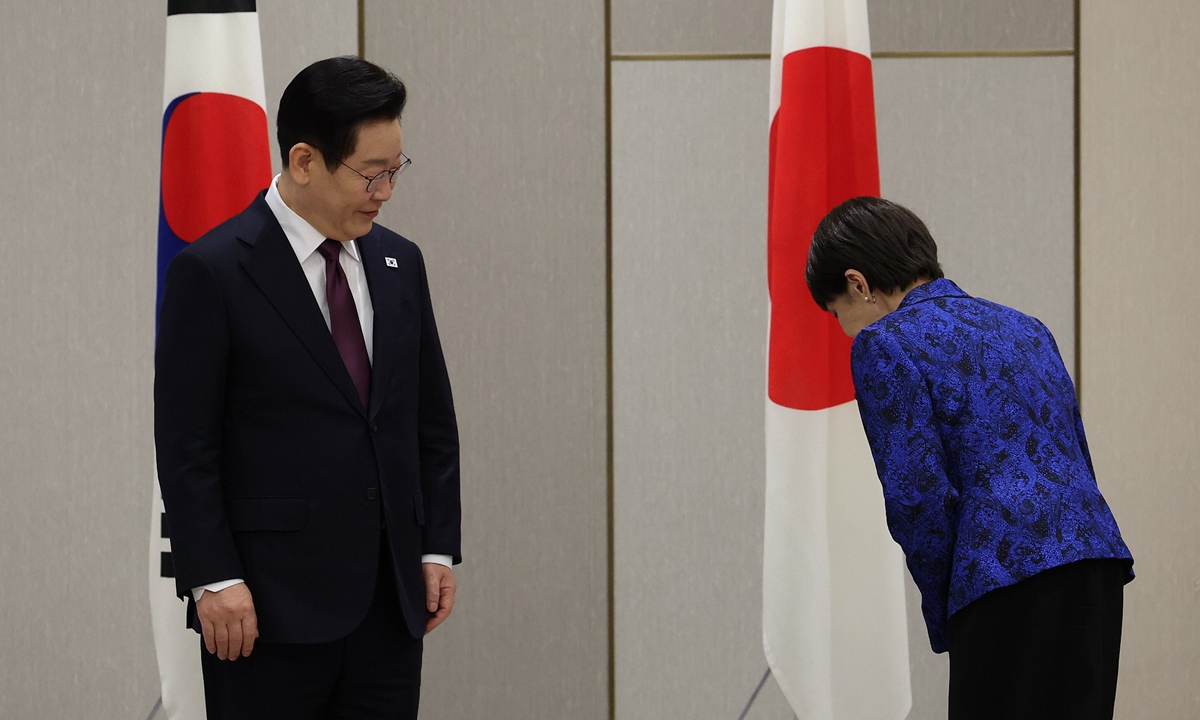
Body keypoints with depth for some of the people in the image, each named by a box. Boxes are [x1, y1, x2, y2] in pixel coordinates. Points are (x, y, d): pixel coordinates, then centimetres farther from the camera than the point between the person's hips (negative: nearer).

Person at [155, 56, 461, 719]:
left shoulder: (399, 263, 12)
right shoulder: (211, 271, -7)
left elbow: (433, 421, 17)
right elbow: (185, 445, -8)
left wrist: (437, 549, 9)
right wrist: (213, 581, -13)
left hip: (390, 600, 5)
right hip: (270, 604, -5)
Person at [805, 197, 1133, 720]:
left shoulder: (884, 345, 2)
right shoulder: (1022, 328, 25)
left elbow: (918, 495, -7)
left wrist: (944, 622, 4)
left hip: (1009, 576, -7)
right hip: (1097, 562, 7)